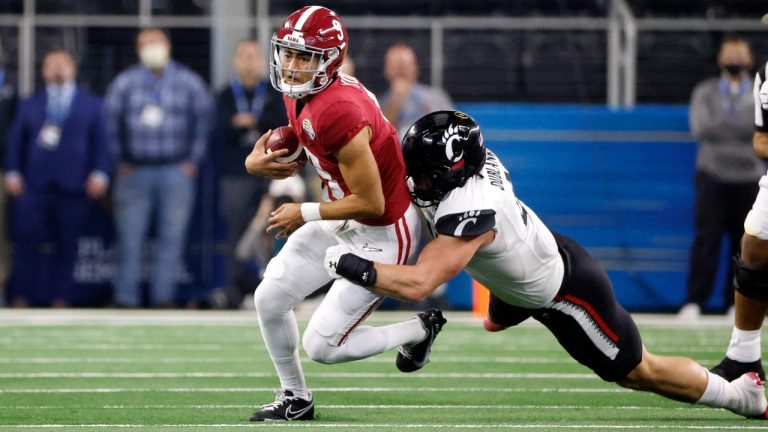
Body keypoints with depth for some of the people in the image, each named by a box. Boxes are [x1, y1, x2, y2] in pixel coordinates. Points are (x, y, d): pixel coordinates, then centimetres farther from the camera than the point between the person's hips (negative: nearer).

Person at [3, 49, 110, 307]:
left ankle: (60, 300, 6)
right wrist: (13, 172, 2)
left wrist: (100, 174, -6)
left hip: (73, 186, 0)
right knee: (26, 241, -7)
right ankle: (21, 297, -1)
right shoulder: (30, 105, 15)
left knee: (66, 246, 1)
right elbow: (16, 140, 14)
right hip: (34, 186, 0)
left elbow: (101, 142, 7)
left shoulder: (91, 105, 12)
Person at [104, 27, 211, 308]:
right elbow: (111, 123, 10)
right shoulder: (124, 83, 7)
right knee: (129, 238, -4)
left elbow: (203, 122, 9)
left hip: (176, 172, 0)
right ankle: (126, 298, -1)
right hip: (135, 172, 0)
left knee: (172, 237, -2)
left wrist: (192, 161, 2)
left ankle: (164, 297, 3)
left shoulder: (189, 83, 6)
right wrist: (120, 162, 4)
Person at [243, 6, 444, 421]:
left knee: (322, 346, -5)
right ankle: (294, 398, 26)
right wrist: (258, 161, -5)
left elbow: (371, 203, -27)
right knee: (269, 298, 6)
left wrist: (306, 213, -14)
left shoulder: (337, 111, -33)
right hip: (344, 220, 9)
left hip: (382, 234, -9)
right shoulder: (299, 93, -4)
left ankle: (419, 330, 17)